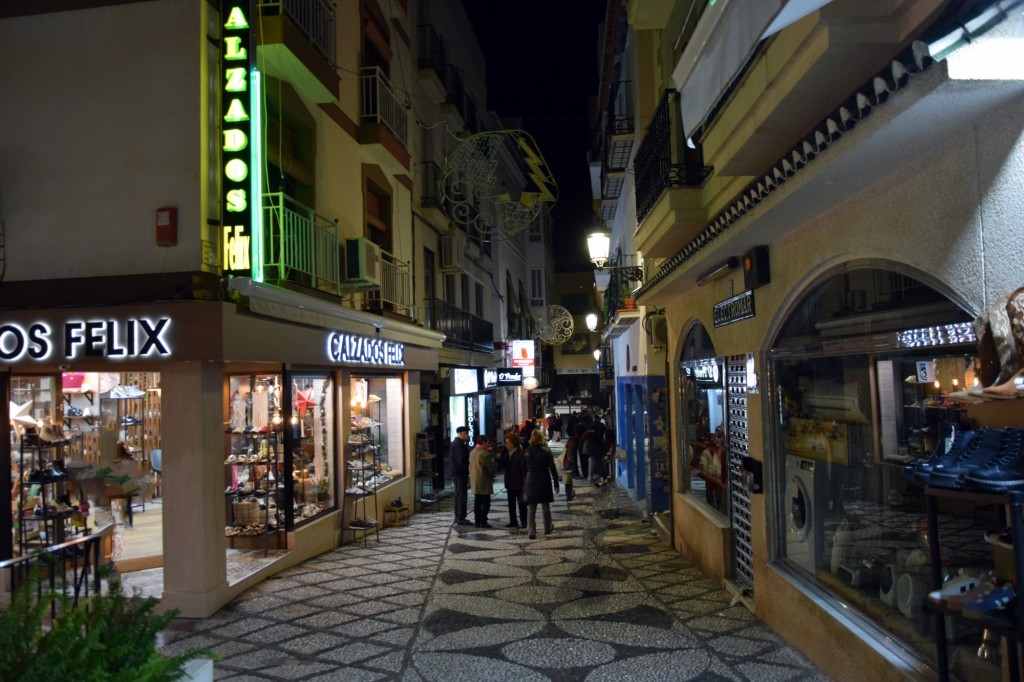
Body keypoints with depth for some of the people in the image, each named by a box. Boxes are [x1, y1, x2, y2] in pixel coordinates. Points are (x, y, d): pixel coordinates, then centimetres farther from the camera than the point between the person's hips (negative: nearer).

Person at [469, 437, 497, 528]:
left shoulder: (472, 452, 9)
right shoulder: (484, 454, -19)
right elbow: (492, 468, -15)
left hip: (475, 482, 8)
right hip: (484, 482, -8)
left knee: (477, 502, 12)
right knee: (485, 503, -2)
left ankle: (477, 521, 14)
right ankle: (483, 522, -2)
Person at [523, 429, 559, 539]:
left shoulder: (527, 452, -4)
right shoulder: (546, 452, -10)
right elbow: (552, 469, -8)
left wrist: (523, 484, 12)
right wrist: (556, 484, 0)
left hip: (530, 483, 1)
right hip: (544, 483, -1)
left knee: (531, 508, 5)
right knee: (546, 507, 14)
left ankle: (531, 531, 0)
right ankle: (548, 528, 26)